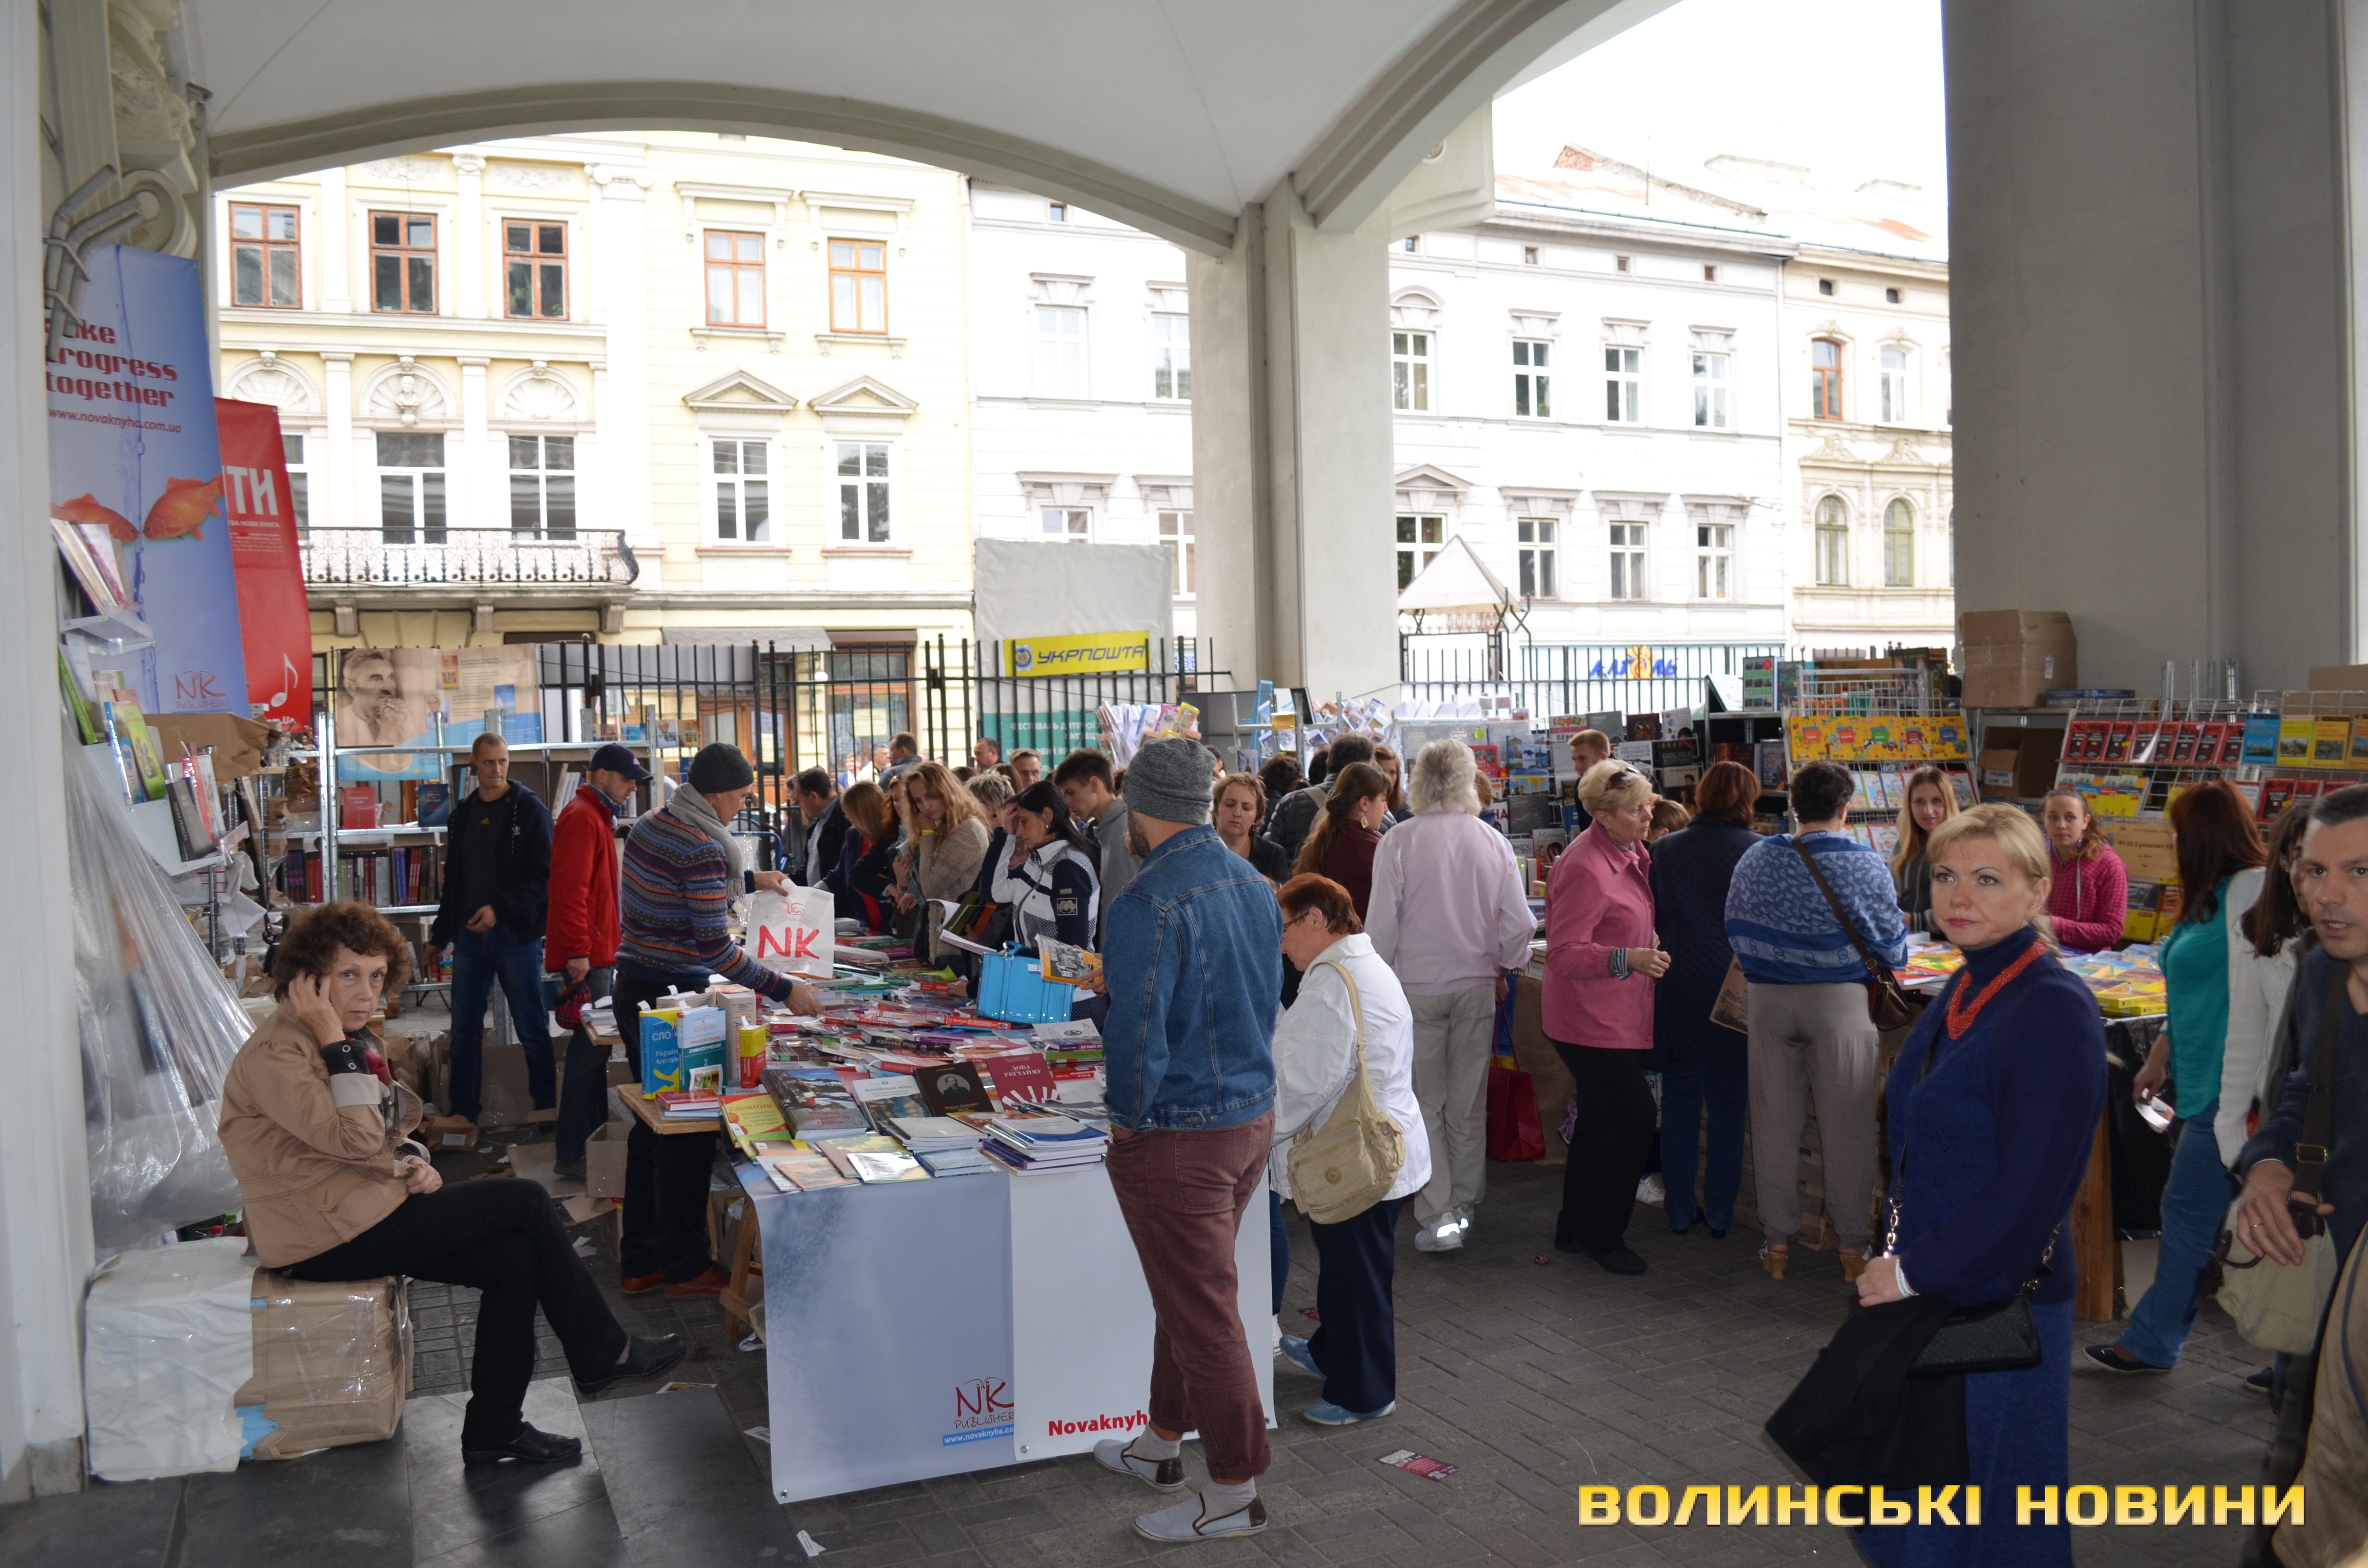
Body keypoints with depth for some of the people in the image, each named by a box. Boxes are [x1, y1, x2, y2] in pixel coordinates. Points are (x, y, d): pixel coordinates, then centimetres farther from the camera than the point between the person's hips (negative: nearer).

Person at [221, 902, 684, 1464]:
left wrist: (413, 1161, 0)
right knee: (526, 1202, -9)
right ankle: (603, 1354, 5)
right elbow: (355, 1139, -26)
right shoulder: (275, 1055, -18)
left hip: (361, 1211, 9)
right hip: (326, 1236, -9)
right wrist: (334, 1043, -23)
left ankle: (494, 1430, 1)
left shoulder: (347, 1038, 13)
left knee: (516, 1257, -7)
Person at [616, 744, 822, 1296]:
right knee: (688, 1131, 2)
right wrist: (785, 991, -17)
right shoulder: (703, 849, -20)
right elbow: (716, 948, -22)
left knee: (652, 1123, 16)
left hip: (634, 987, 9)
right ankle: (686, 1266, 12)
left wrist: (749, 879, 25)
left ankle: (640, 1260, 24)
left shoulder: (649, 825, 8)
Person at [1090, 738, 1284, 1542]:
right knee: (1190, 1294, 22)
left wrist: (1130, 1119, -7)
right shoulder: (1256, 887, 4)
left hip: (1179, 1136, -8)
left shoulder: (1148, 904, -22)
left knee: (1200, 1311, 5)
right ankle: (1162, 1443, 39)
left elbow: (1138, 1031, -23)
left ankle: (1236, 1492, 18)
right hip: (1254, 1115, 8)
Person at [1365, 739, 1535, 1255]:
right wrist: (1502, 969, 17)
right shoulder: (1492, 841, -3)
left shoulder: (1398, 843, -13)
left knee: (1425, 1106, 5)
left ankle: (1438, 1216, 0)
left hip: (1417, 988, -3)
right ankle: (1465, 1205, 27)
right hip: (1477, 986, 3)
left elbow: (1381, 926, -10)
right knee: (1469, 1105, 15)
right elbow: (1520, 923, 0)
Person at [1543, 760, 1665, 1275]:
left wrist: (1651, 946, 13)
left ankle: (1575, 1229, 27)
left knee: (1600, 1120, 16)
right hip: (1591, 1020, -10)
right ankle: (1601, 1235, 6)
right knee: (1635, 1119, -8)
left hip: (1618, 1017, 10)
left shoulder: (1631, 855, 10)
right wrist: (1629, 959, -34)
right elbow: (1564, 954, -25)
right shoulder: (1585, 869, -22)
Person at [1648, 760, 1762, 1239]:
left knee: (1679, 1101, 12)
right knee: (1729, 1107, 9)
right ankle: (1720, 1214, 14)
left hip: (1677, 993, 2)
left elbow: (1650, 919, 6)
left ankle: (1681, 1211, 18)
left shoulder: (1665, 850, 0)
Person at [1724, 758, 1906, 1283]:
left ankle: (1777, 1243, 19)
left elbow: (1735, 933, 7)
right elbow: (1891, 949, -1)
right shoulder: (1867, 866, -8)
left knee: (1775, 1121, 10)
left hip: (1769, 1000, 2)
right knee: (1846, 1126, 8)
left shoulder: (1756, 860, -1)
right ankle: (1853, 1246, 17)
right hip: (1841, 1001, -2)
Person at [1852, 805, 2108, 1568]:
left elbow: (2030, 1195, -23)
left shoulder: (2055, 1010, -19)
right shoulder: (1962, 994, 6)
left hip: (1998, 1303, -8)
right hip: (1922, 1294, 8)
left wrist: (1914, 1273, -17)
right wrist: (1894, 1257, 7)